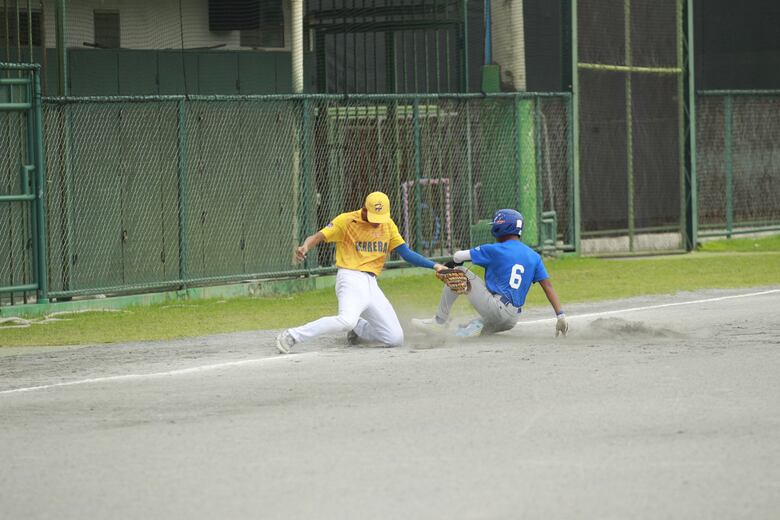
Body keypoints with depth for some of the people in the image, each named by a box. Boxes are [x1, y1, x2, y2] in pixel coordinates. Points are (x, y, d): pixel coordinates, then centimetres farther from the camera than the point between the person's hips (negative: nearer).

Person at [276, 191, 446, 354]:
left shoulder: (388, 225, 11)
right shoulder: (347, 221, -5)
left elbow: (406, 253, 14)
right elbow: (318, 237, -12)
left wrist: (434, 266, 4)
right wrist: (305, 247, -34)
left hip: (371, 285, 7)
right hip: (351, 279, -6)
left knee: (396, 339, 1)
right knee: (347, 320, -37)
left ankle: (356, 331, 27)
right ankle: (291, 336, -29)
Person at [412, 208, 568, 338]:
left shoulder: (495, 250, -2)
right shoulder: (534, 256, 13)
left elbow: (458, 257, 3)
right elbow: (548, 286, 7)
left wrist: (454, 262, 27)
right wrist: (560, 316, 4)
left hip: (495, 307, -6)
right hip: (512, 319, 6)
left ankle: (440, 320, 5)